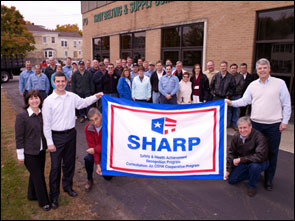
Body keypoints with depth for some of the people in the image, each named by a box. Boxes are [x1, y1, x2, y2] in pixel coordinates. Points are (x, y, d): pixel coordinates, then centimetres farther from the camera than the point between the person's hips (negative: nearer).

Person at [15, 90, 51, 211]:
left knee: (36, 174, 21)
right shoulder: (21, 117, -17)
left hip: (41, 151, 6)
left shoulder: (43, 114, -1)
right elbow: (19, 137, -13)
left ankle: (32, 195, 44)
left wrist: (48, 144, 12)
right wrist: (20, 155, -11)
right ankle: (43, 202, 21)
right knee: (38, 176, 3)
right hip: (29, 153, -6)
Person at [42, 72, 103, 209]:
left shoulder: (72, 97, 1)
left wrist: (96, 96, 9)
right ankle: (54, 196, 18)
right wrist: (49, 142, -11)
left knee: (69, 163, 17)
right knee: (55, 166, 2)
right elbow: (46, 124, -9)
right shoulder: (48, 101, -11)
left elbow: (84, 102, 22)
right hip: (56, 136, -4)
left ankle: (68, 186, 39)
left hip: (71, 134, 4)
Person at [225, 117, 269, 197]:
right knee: (231, 180, 2)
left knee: (254, 166, -39)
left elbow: (260, 156, -38)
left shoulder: (259, 137, -29)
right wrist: (228, 170, 4)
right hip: (243, 163, 5)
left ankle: (252, 186, -8)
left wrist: (240, 159, -31)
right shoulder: (236, 137, -12)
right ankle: (255, 175, 21)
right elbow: (231, 153, 1)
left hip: (260, 163, -5)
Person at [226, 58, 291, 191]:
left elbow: (287, 104, -1)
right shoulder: (253, 85, 6)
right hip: (256, 124, 3)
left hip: (274, 125, -2)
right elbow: (244, 100, 6)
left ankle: (268, 179, 22)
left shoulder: (280, 83, -3)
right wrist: (231, 102, -10)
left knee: (272, 152, 7)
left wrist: (285, 121, -5)